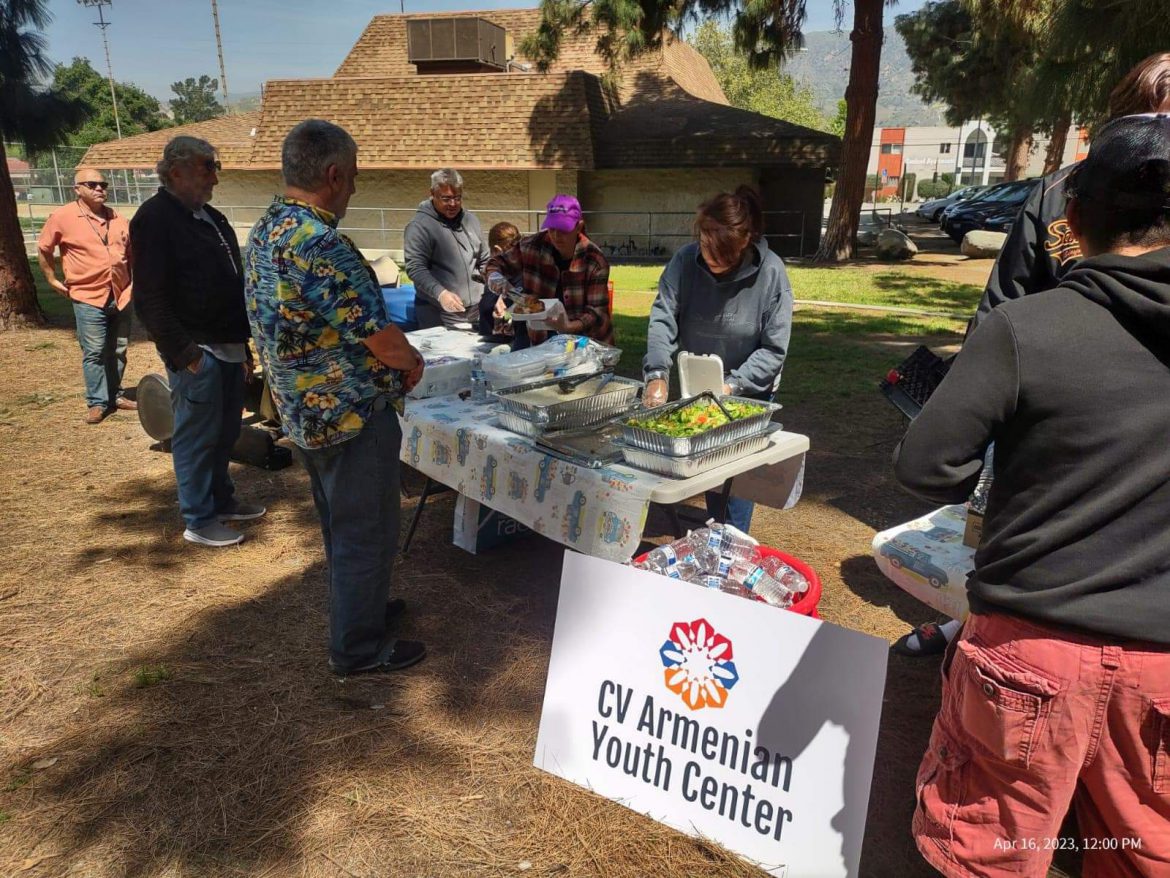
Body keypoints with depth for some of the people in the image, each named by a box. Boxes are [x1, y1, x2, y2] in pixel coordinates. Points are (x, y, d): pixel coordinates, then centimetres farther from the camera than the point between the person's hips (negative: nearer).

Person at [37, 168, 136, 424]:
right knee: (94, 352, -3)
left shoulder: (118, 219, 9)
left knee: (118, 350, 11)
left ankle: (115, 395, 23)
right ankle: (97, 402, 5)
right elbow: (44, 250, 5)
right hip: (88, 298, -4)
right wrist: (53, 279, 4)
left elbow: (131, 251, 20)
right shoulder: (62, 217, -5)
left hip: (121, 295, 4)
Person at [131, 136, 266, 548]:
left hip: (228, 347, 9)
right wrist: (183, 353, -19)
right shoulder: (155, 219, -11)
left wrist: (244, 345, 19)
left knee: (225, 433, 17)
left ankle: (222, 500, 32)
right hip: (197, 352, -9)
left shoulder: (210, 217, 16)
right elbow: (150, 299, -16)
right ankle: (199, 521, 11)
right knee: (197, 437, 0)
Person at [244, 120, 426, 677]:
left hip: (303, 411, 10)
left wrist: (394, 359, 8)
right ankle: (359, 647, 22)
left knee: (340, 525, 24)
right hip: (351, 415, -9)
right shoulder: (321, 245, -26)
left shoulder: (264, 233, 5)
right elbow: (383, 340, -25)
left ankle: (360, 607, 43)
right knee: (366, 533, 7)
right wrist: (412, 362, -3)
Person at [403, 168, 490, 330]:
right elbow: (415, 267, -15)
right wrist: (441, 293, -29)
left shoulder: (471, 220, 12)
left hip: (477, 313, 6)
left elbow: (485, 262, 19)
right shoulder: (419, 226, -8)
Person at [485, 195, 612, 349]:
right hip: (540, 338, 2)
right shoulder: (532, 246, -10)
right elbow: (496, 263, 5)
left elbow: (597, 310, -19)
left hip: (584, 341, -2)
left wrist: (569, 327, -37)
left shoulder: (595, 262, -19)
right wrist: (495, 279, -18)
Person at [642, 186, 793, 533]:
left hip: (748, 392, -2)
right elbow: (663, 317, -22)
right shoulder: (686, 260, -17)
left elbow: (774, 349, -19)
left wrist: (732, 386, -28)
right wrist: (657, 375, -36)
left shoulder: (771, 272, -22)